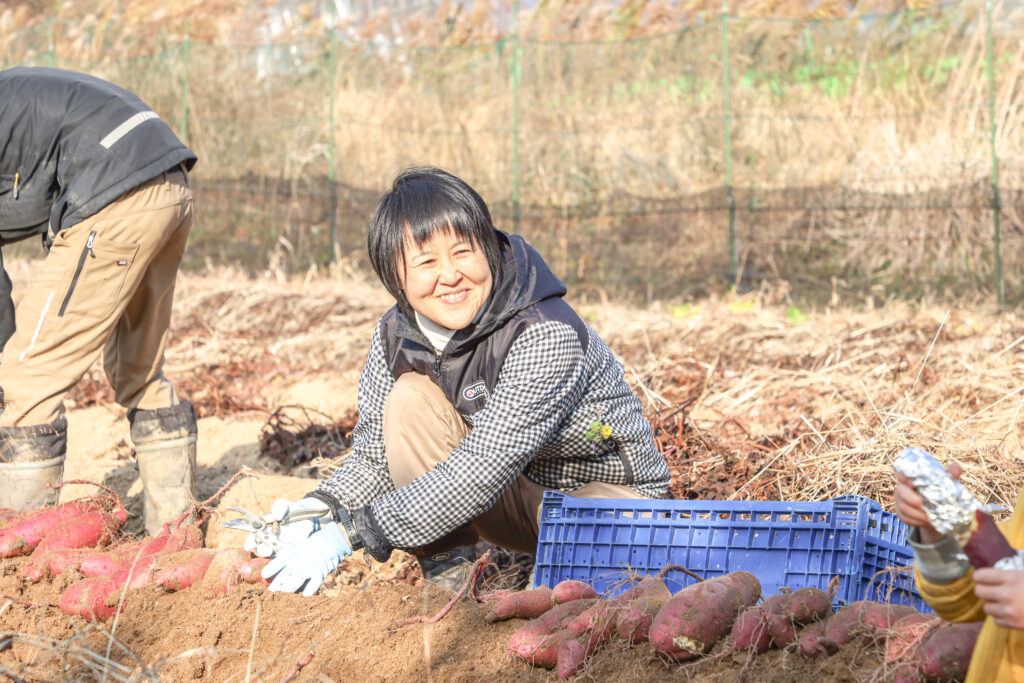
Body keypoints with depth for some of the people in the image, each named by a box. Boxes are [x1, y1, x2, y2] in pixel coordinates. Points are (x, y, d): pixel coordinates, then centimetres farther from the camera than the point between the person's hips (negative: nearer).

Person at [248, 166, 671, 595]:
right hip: (517, 495, 5)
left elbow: (483, 471, -38)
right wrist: (324, 507, -29)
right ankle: (444, 570, -11)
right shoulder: (395, 336, -11)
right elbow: (374, 458, -5)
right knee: (410, 398, -19)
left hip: (610, 493, -5)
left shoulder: (547, 336, -32)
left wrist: (348, 535, -40)